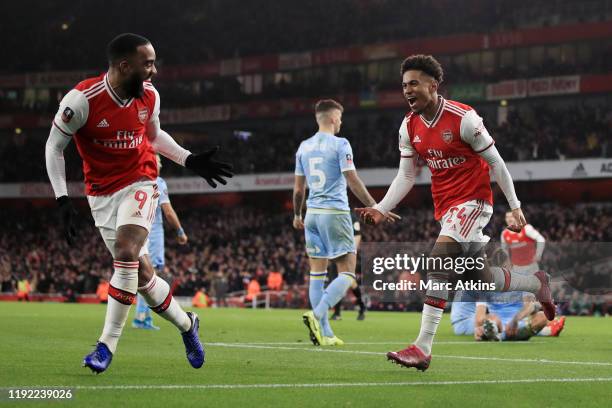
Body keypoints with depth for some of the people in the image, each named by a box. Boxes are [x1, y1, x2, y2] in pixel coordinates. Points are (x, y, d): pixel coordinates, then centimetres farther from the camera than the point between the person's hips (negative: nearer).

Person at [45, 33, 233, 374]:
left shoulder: (149, 96, -6)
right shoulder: (83, 100, -20)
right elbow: (54, 147, -9)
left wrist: (191, 161, 7)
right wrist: (63, 201, -15)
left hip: (140, 184, 1)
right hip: (101, 192, -1)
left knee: (126, 253, -22)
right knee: (140, 271, 2)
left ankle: (108, 345, -15)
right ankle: (186, 324, 27)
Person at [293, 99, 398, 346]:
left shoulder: (304, 147, 11)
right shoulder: (340, 144, -7)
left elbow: (298, 188, 14)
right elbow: (353, 182, -11)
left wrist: (297, 215, 27)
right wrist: (375, 207, -6)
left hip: (312, 214, 7)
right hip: (335, 213, -7)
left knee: (317, 272, 6)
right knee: (347, 272, -3)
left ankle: (324, 333, 6)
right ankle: (317, 315, -22)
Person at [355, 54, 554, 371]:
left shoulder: (463, 118, -15)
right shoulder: (409, 126, 3)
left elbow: (495, 162, -7)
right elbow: (405, 176, 8)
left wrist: (515, 206, -5)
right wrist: (381, 209, -5)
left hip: (473, 200, -7)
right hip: (445, 206, 7)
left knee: (438, 262, -25)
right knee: (487, 279, 10)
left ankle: (423, 348, -27)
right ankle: (537, 284, 40)